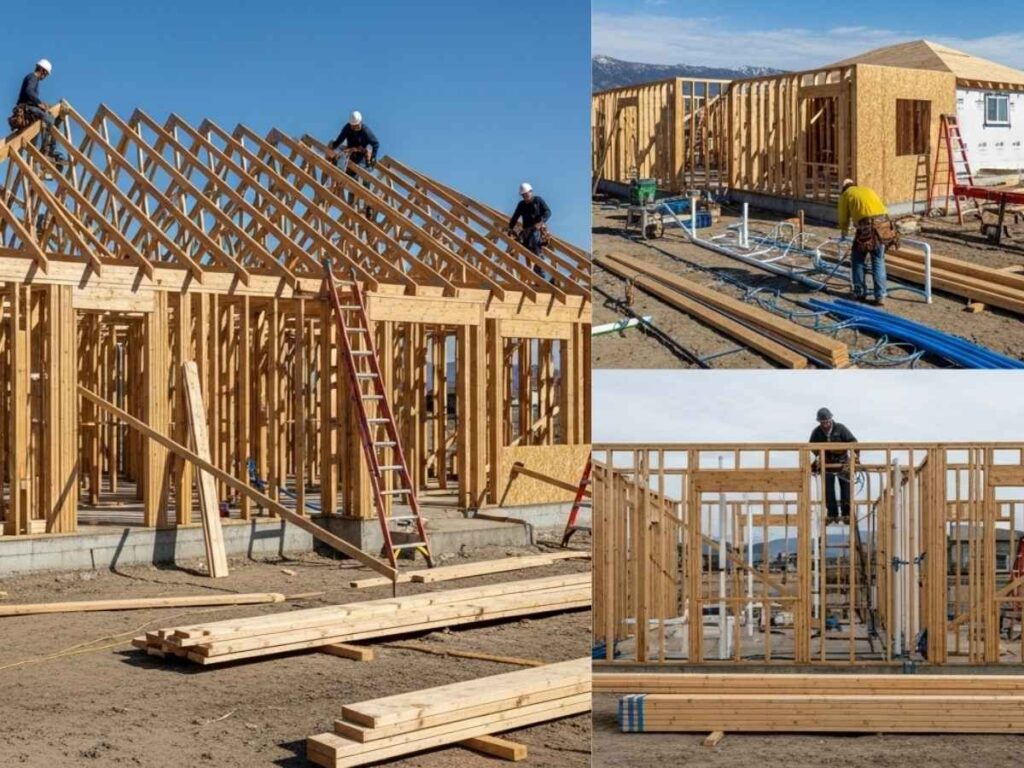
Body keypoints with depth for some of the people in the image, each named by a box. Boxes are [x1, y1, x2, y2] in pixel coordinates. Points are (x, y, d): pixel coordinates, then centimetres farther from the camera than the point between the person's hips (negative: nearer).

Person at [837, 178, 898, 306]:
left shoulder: (845, 195, 17)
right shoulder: (868, 189, 30)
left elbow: (843, 218, 21)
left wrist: (843, 234, 40)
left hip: (867, 225, -4)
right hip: (884, 223, 4)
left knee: (857, 260, 15)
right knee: (878, 261, 12)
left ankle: (860, 293, 18)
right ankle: (880, 297, 7)